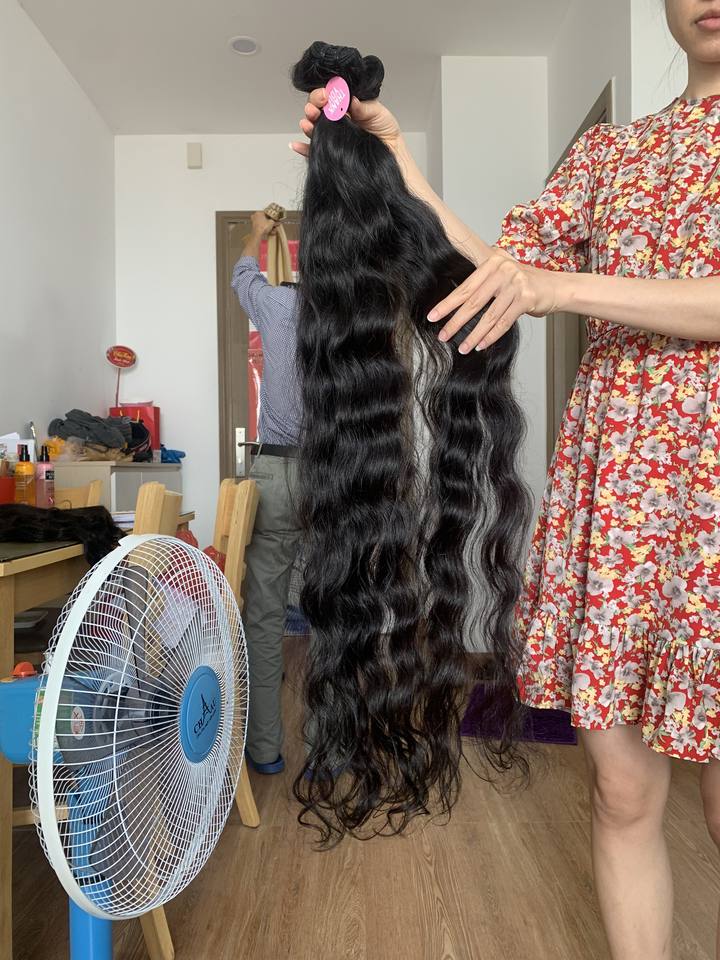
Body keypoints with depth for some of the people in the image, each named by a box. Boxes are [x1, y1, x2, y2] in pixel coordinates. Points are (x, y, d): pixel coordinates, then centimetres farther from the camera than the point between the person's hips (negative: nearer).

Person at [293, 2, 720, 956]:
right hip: (614, 483, 3)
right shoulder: (607, 150, 17)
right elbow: (494, 271, 7)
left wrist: (558, 286, -19)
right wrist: (391, 153, 5)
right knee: (623, 792, 7)